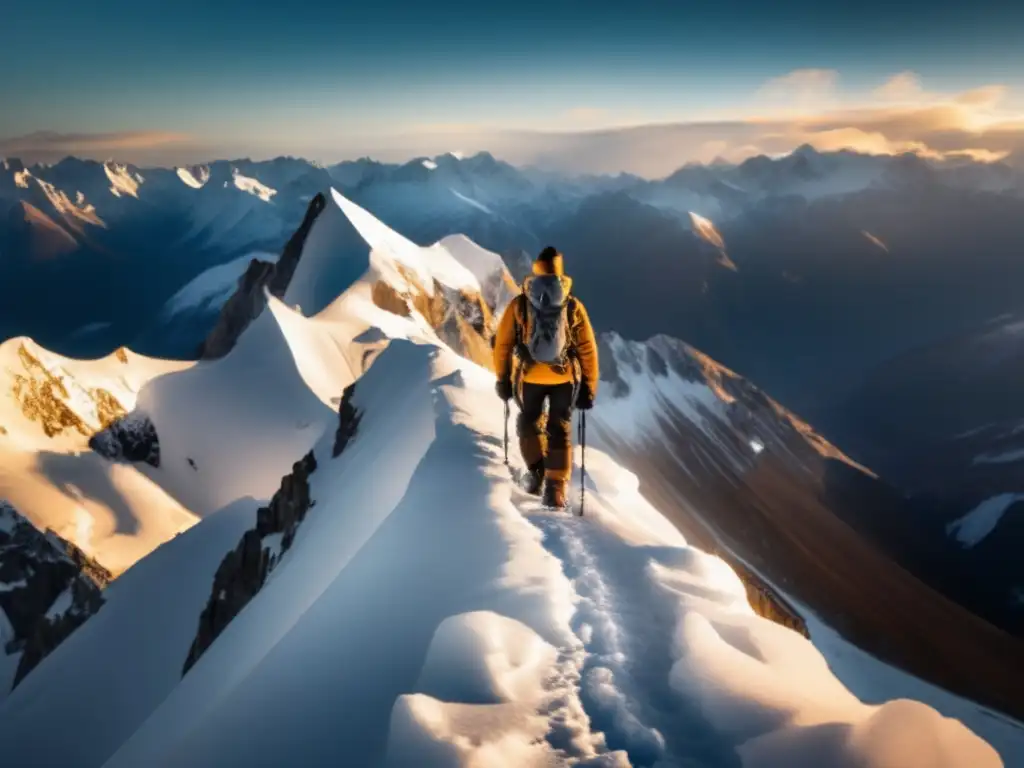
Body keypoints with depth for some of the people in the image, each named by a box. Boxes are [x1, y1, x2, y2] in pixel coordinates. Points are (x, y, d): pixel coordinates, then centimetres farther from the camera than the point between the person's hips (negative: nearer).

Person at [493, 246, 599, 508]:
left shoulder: (518, 304, 0)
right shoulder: (574, 306, 0)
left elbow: (502, 344, 1)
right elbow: (588, 349, 1)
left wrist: (502, 379, 10)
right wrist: (589, 388, 7)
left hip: (528, 376, 0)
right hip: (565, 377, 0)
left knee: (529, 421, 23)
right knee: (560, 429, 10)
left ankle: (536, 473, 17)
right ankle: (556, 489, 5)